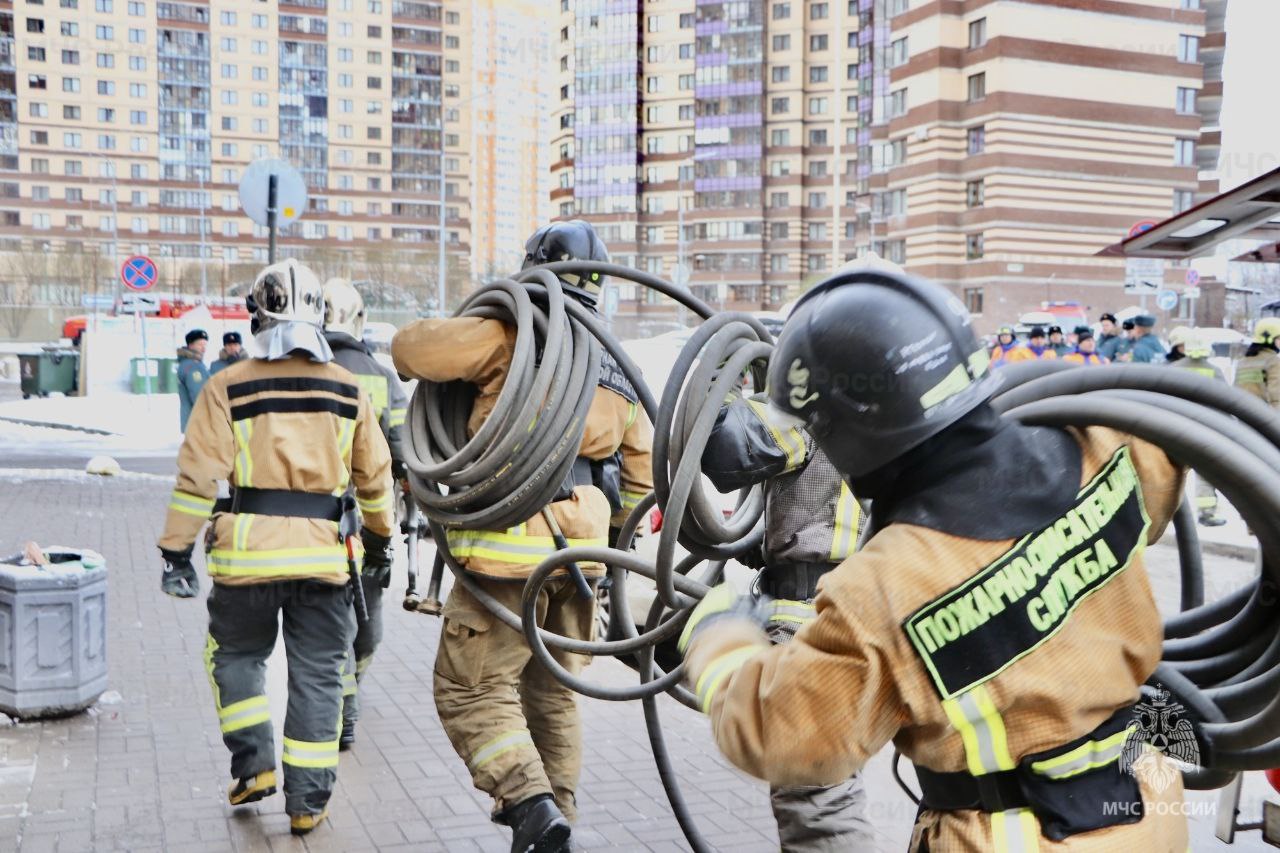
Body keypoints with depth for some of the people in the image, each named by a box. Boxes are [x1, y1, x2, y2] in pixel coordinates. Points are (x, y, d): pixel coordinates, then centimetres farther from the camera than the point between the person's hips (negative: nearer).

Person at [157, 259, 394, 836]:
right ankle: (308, 800, 14)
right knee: (317, 673, 9)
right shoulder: (349, 391, 6)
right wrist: (380, 534, 29)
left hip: (247, 550, -1)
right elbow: (374, 477, 14)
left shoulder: (229, 388, -3)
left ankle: (254, 765, 15)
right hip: (323, 550, 2)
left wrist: (176, 550, 1)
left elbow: (198, 477, -5)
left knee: (236, 655, 21)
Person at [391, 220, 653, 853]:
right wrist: (607, 531, 31)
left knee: (472, 689, -1)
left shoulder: (512, 337, -8)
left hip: (509, 548, -7)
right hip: (580, 553, 7)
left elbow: (411, 349, -12)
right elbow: (642, 473, 20)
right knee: (553, 691, 20)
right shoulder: (616, 368, 14)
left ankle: (530, 801, -15)